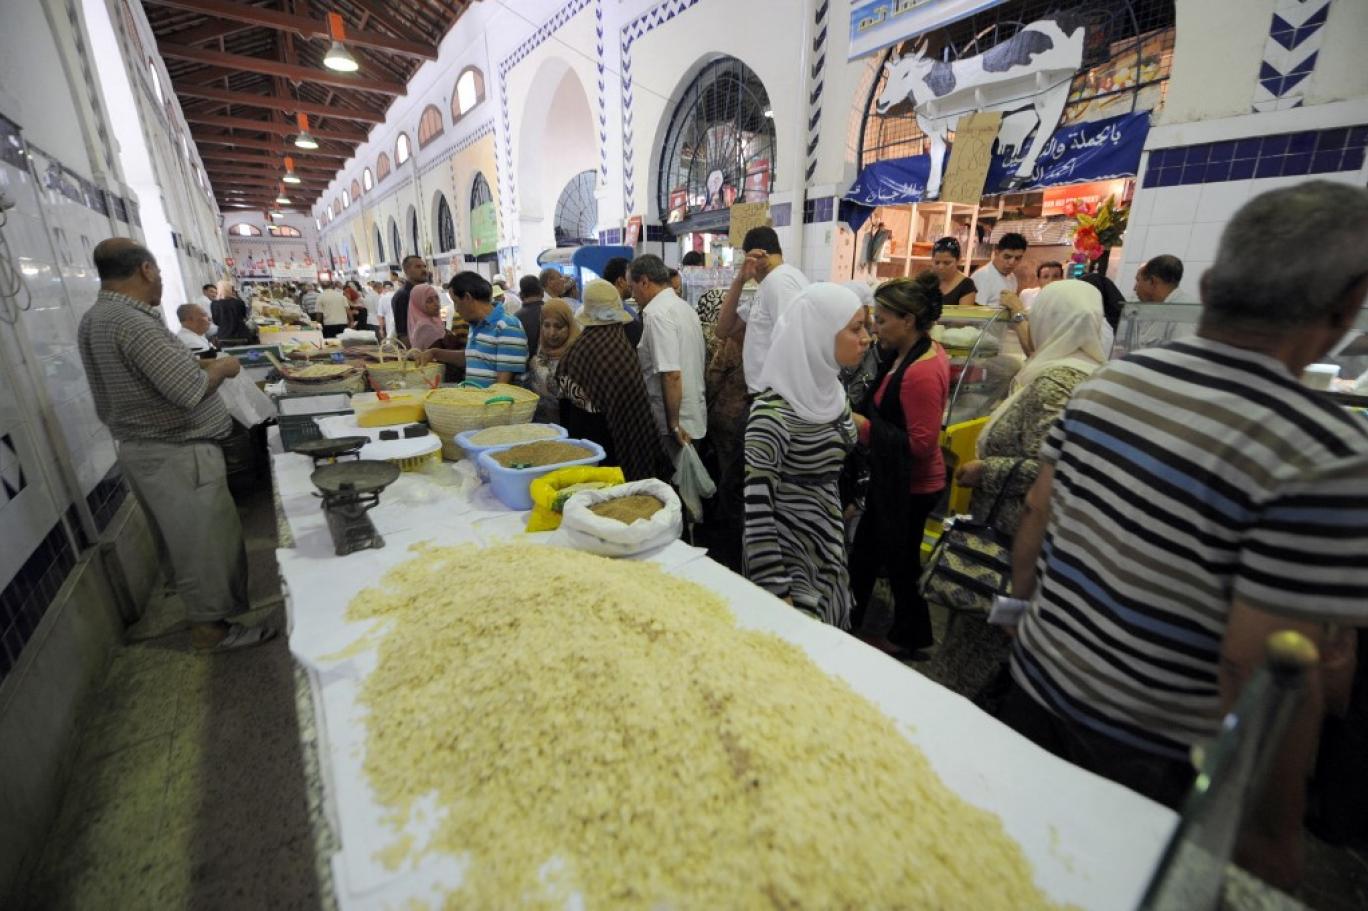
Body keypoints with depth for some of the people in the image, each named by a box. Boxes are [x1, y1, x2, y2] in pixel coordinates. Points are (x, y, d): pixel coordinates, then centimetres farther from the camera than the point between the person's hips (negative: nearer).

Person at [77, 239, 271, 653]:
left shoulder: (94, 319, 8)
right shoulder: (133, 323, -23)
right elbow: (190, 391, -28)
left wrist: (195, 363, 15)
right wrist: (221, 368, -10)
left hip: (142, 449, 10)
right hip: (177, 455, -10)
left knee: (185, 539, 21)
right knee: (204, 539, 2)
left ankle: (205, 606, 36)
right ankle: (211, 626, 15)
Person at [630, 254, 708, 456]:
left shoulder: (657, 313, -16)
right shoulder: (686, 307, 12)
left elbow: (671, 373, -24)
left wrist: (674, 424, -18)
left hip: (679, 426, -9)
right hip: (696, 421, 9)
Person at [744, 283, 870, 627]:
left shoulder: (829, 389, 1)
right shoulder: (774, 411, -26)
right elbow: (754, 505, -26)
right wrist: (776, 592, -23)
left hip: (827, 548, 8)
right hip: (788, 558, -8)